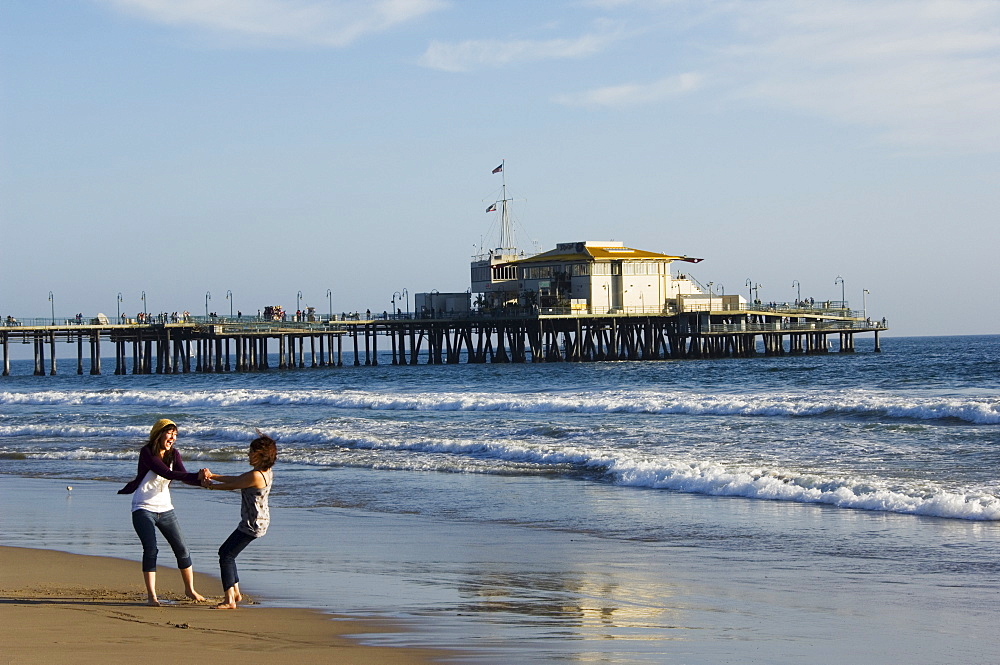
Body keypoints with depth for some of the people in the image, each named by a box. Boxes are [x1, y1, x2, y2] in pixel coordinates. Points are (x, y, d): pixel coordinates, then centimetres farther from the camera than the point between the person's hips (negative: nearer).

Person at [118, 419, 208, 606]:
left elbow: (184, 477, -8)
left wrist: (200, 478, -30)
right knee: (150, 549, -17)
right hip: (143, 509, -6)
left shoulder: (173, 454, 4)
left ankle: (190, 589, 19)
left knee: (181, 548, 3)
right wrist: (198, 476, -34)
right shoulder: (147, 453, -14)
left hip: (165, 509, 6)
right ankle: (151, 595, -12)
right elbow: (167, 474, -25)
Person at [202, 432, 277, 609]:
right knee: (225, 551, 20)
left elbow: (232, 485, -10)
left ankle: (230, 601, -9)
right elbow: (237, 479, 13)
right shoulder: (267, 472, 6)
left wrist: (210, 485, 6)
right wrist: (212, 476, 11)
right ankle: (236, 592, 26)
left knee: (226, 556, -8)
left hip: (252, 525, -10)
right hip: (260, 520, 10)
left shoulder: (255, 476, -24)